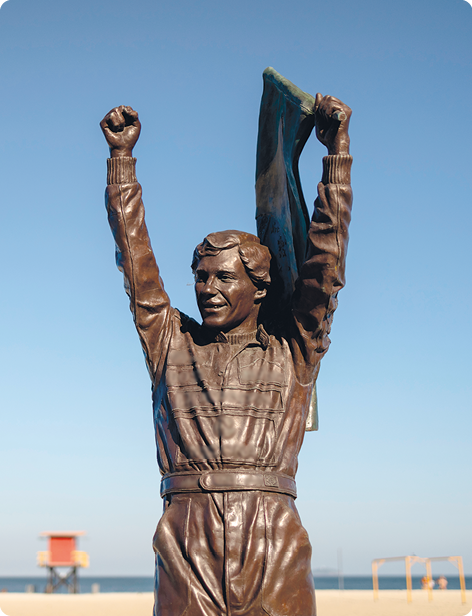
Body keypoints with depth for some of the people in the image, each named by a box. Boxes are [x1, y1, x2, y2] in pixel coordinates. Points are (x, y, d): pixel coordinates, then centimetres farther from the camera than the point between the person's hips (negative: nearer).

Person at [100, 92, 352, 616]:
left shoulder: (293, 351, 13)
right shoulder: (171, 343, 17)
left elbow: (327, 257, 9)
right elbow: (135, 256, 16)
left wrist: (337, 149, 6)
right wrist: (121, 154, 14)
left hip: (273, 541, -1)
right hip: (186, 544, 1)